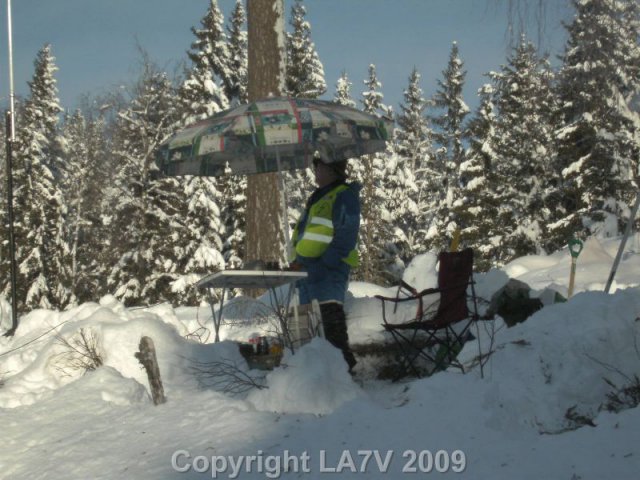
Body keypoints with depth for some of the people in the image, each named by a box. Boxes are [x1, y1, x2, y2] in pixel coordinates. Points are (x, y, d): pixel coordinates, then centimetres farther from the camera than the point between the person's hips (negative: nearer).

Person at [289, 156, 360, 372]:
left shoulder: (344, 196, -3)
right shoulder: (318, 197, 26)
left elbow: (346, 235, -14)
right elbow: (302, 232, 29)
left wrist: (326, 261, -21)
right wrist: (297, 260, 14)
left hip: (329, 268, -10)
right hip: (307, 267, 10)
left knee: (331, 315, -19)